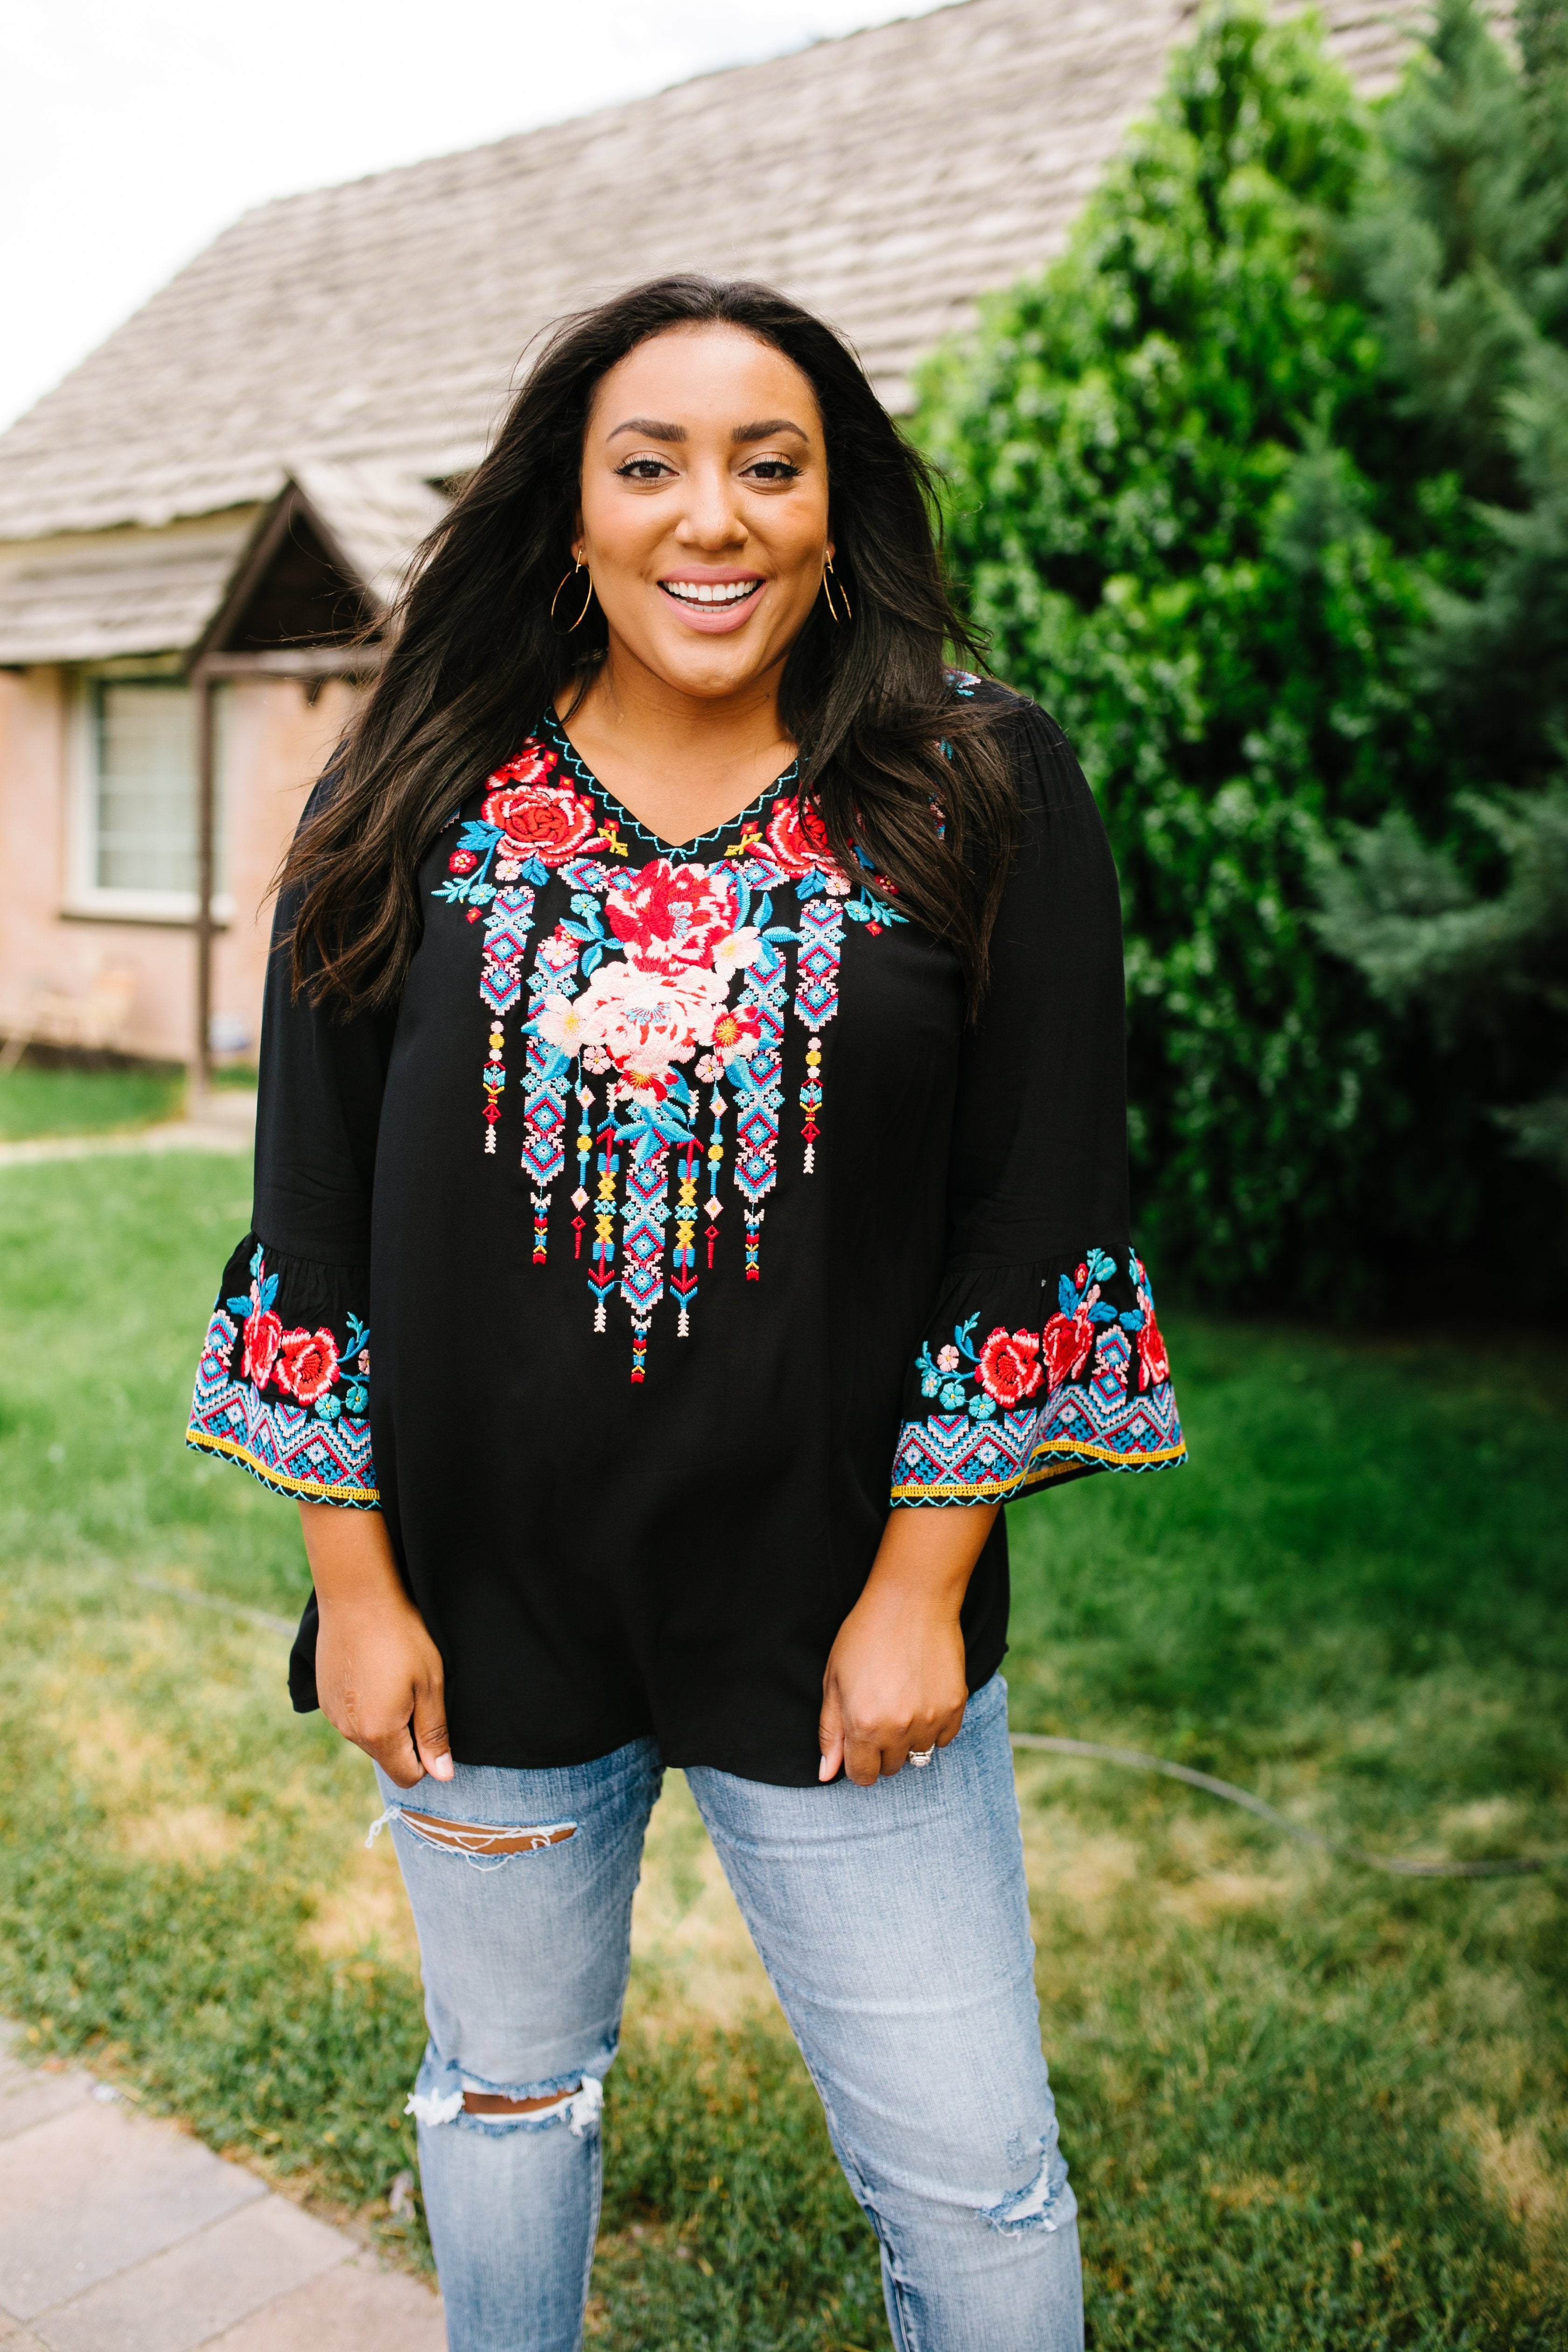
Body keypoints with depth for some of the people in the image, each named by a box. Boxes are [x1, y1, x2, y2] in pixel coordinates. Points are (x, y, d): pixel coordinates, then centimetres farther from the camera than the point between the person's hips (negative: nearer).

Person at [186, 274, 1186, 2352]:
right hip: (485, 1597, 2)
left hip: (840, 1613, -1)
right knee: (508, 2086, 22)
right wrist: (355, 1581, -2)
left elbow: (1035, 1212, -6)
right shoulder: (409, 818, -1)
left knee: (973, 2175, 8)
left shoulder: (988, 799, -5)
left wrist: (925, 1582, -10)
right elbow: (312, 1214, 0)